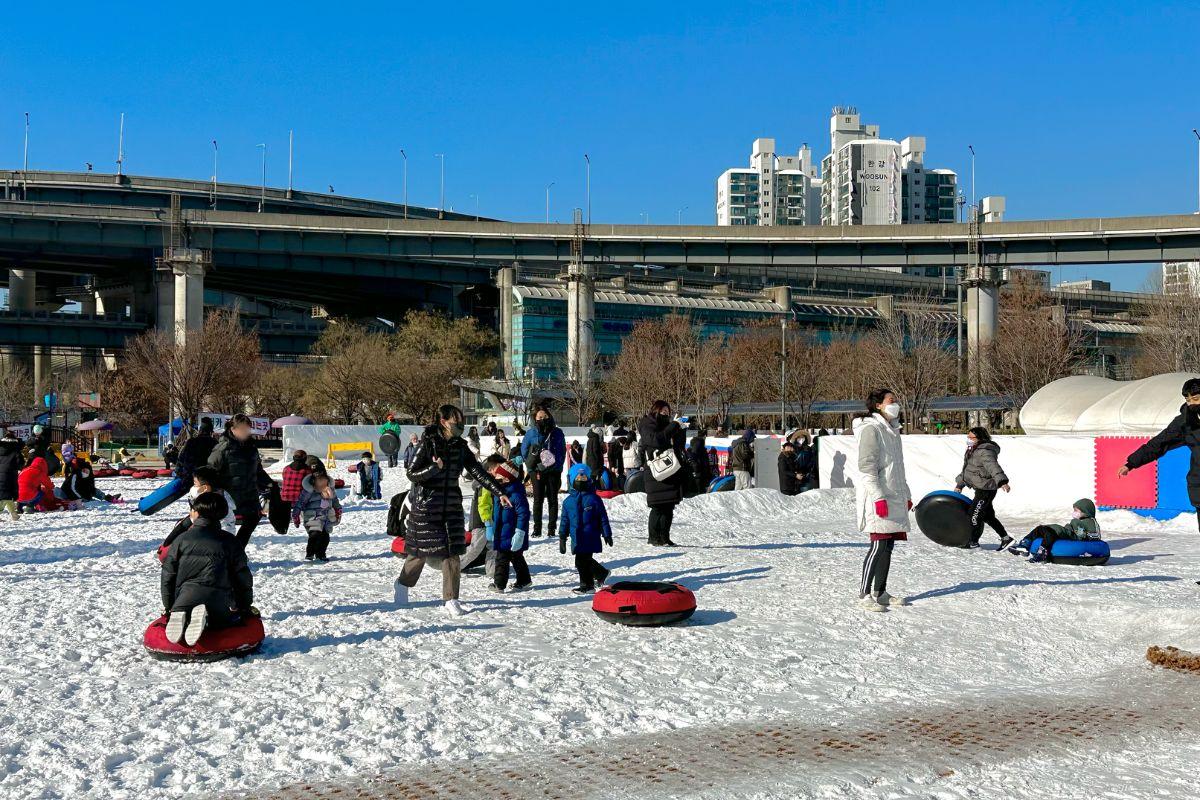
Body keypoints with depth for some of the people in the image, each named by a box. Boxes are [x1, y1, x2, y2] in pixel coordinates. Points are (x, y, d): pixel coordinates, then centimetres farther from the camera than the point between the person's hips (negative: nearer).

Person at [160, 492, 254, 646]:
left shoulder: (181, 539, 8)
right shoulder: (229, 542, 9)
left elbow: (168, 576, 10)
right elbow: (243, 577, 10)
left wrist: (168, 607, 22)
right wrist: (245, 607, 22)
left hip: (186, 596, 1)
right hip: (219, 598, -1)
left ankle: (179, 617, -14)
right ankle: (206, 619, -15)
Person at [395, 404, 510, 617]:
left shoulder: (460, 446, 4)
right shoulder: (428, 443, -10)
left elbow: (478, 472, 5)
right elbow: (412, 474, -9)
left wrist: (500, 493, 0)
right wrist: (434, 468, -25)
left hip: (452, 506, 4)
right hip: (426, 506, -4)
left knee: (452, 552, -1)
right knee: (421, 550, 6)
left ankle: (450, 599, 8)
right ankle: (403, 583, 33)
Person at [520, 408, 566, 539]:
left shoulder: (557, 433, 3)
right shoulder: (531, 434, 1)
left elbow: (562, 451, 8)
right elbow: (524, 451, 8)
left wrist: (557, 464, -2)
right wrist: (531, 464, 1)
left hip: (554, 471, 1)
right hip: (537, 471, -1)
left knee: (553, 499, 6)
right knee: (538, 500, 2)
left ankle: (552, 527, 12)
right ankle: (537, 528, 7)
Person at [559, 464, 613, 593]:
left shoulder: (594, 498, -2)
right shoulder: (568, 501, 10)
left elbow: (603, 518, 1)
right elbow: (565, 520, 15)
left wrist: (607, 534, 0)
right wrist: (562, 538, 13)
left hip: (590, 537, -5)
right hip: (577, 538, 5)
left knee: (582, 561, -6)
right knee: (584, 560, 11)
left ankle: (587, 585, 10)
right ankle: (602, 573, 33)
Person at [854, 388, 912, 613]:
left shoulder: (892, 429, 20)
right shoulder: (871, 428, -9)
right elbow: (867, 466, -16)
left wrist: (906, 494, 23)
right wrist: (879, 497, -21)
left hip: (894, 496, 9)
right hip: (878, 497, -9)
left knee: (888, 546, 9)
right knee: (878, 546, -9)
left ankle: (880, 592, 17)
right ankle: (864, 593, -3)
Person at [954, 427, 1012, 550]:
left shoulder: (985, 452, -19)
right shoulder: (972, 451, 14)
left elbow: (994, 467, -34)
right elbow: (966, 470, 26)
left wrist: (1002, 482, -48)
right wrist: (959, 484, 31)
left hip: (986, 489, -10)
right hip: (981, 489, 10)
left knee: (975, 513, -3)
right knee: (988, 515, 15)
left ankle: (974, 541, 10)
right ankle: (1006, 538, 23)